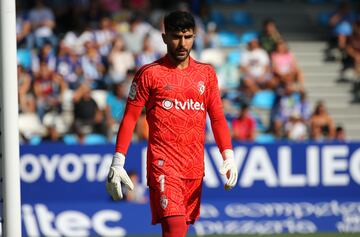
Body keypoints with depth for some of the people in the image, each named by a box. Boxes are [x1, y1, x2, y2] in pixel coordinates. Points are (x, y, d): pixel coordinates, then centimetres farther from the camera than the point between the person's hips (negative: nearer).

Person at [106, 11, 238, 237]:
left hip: (195, 166, 5)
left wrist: (228, 156, 1)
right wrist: (117, 163, -6)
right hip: (163, 164, -4)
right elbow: (130, 118, 1)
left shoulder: (206, 73, 13)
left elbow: (218, 118, 14)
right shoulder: (149, 74, 1)